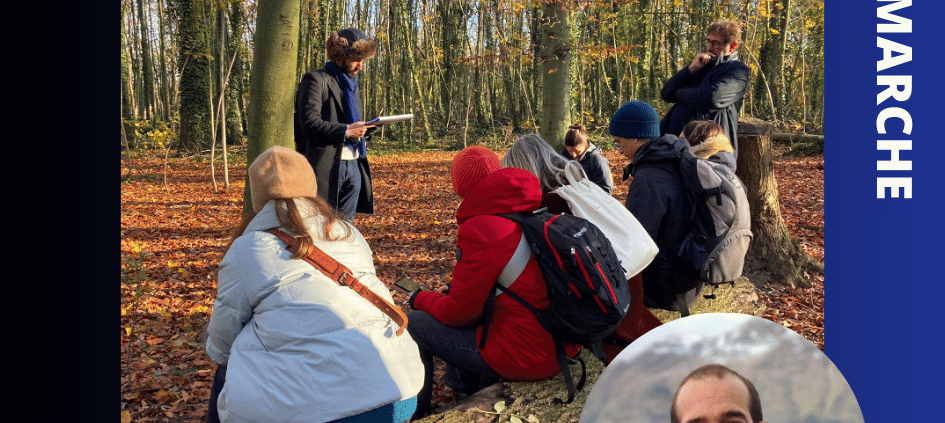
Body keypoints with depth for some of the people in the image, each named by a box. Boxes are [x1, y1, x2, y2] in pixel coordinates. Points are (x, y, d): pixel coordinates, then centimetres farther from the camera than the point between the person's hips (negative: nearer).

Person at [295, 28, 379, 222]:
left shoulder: (351, 84, 23)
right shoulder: (316, 80, -4)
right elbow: (309, 122, -15)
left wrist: (362, 131, 5)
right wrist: (346, 131, -21)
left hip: (353, 167, 8)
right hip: (327, 167, -8)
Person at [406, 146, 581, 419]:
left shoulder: (479, 231, -19)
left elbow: (459, 312, -11)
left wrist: (420, 299, 9)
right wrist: (457, 289, 24)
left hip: (524, 357, -8)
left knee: (411, 325, 3)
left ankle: (416, 413, 22)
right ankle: (462, 387, 39)